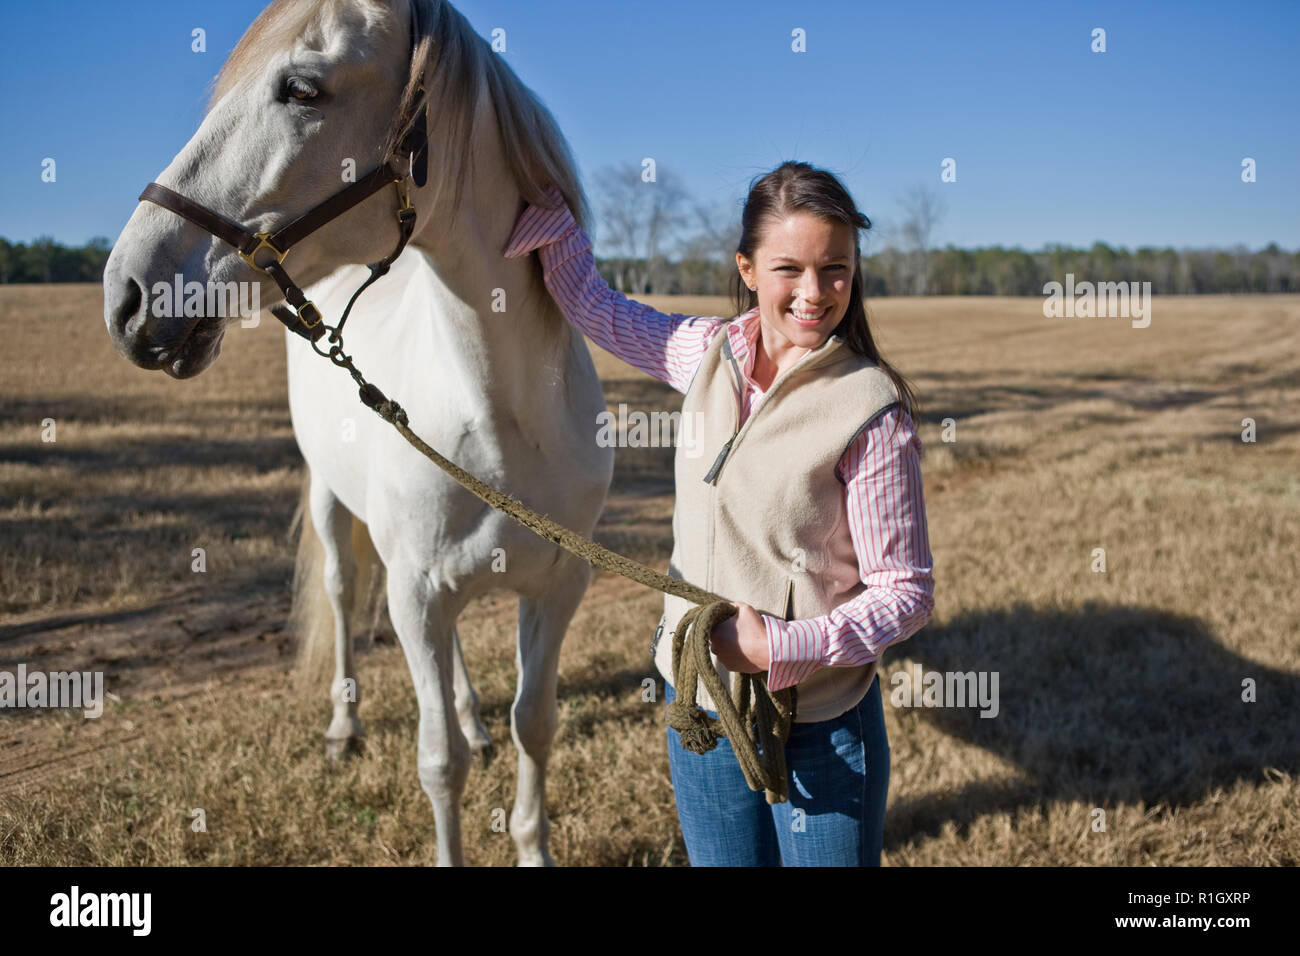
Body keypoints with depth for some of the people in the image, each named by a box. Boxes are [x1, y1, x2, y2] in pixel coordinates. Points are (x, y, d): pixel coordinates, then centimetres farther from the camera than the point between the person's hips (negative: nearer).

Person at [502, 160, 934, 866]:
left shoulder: (870, 410, -17)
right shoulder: (708, 354, -2)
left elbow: (906, 593, -13)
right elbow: (588, 299, 14)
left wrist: (784, 649, -23)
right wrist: (542, 212, 6)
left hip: (820, 727, -5)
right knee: (724, 859, 21)